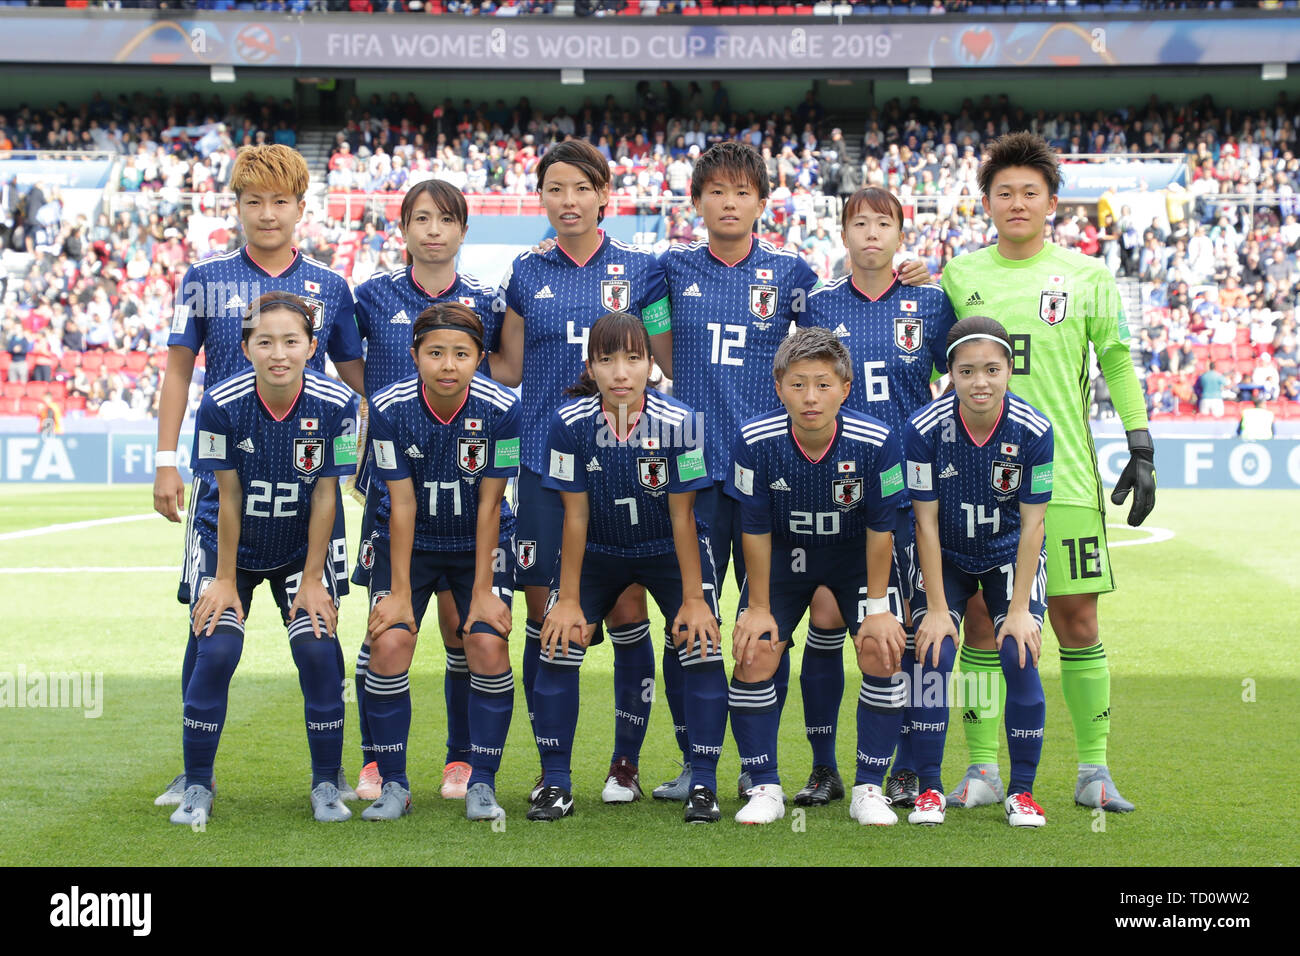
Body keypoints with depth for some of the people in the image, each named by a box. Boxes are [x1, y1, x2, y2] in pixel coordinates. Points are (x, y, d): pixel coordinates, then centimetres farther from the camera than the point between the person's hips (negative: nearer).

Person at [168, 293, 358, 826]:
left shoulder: (335, 404, -20)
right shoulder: (221, 404, -22)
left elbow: (325, 495, -12)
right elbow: (229, 495, -14)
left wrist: (311, 579, -9)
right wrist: (225, 579, -8)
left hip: (302, 548, 1)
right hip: (230, 546, 0)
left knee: (316, 648, -15)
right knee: (216, 650, -15)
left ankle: (326, 784, 3)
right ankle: (197, 787, 1)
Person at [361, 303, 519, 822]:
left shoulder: (501, 409, -21)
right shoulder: (390, 408, -20)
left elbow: (488, 504, -14)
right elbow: (402, 504, -15)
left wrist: (483, 591, -14)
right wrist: (400, 593, -15)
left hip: (480, 543, 0)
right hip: (409, 543, 0)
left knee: (489, 646, -16)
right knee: (388, 645, -15)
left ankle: (482, 784, -1)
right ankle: (393, 786, 0)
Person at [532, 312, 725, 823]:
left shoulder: (677, 422, -24)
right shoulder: (571, 422, -21)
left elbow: (682, 516, -17)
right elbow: (575, 516, -14)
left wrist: (693, 599, -14)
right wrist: (568, 599, -11)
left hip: (668, 550, -1)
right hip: (597, 550, 1)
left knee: (703, 646, -16)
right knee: (558, 643, -13)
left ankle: (703, 784, -5)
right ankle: (555, 783, 0)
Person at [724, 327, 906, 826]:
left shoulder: (875, 442, -29)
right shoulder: (756, 440, -27)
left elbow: (880, 528, -16)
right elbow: (756, 529, -15)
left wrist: (879, 607, -13)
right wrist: (759, 607, -10)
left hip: (856, 556, -1)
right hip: (784, 555, 1)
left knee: (883, 653, -15)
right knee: (754, 652, -11)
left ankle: (869, 789, -1)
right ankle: (765, 789, 4)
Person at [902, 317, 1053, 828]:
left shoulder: (1033, 431, -22)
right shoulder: (924, 429, -23)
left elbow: (1032, 523, -14)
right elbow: (926, 523, -16)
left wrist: (1020, 608, -16)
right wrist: (936, 608, -16)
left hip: (1010, 557, 0)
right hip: (944, 558, 0)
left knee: (1020, 657, -14)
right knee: (934, 656, -15)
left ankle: (1022, 791, 0)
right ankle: (929, 787, 0)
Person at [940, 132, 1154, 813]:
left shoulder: (1085, 276, 6)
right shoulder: (959, 276, 9)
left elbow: (1117, 362, 8)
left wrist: (1141, 451, 2)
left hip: (1064, 476, -1)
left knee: (1077, 621, -1)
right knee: (980, 622, 1)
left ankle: (1093, 770, 6)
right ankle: (983, 770, 8)